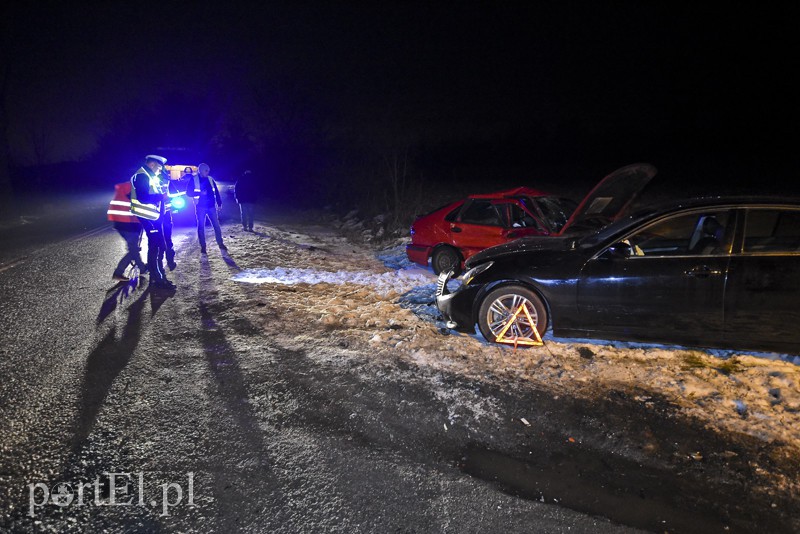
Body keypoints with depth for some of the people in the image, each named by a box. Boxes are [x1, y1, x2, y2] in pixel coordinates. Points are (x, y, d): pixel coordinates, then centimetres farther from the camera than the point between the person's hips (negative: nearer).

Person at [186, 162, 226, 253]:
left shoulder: (210, 179, 9)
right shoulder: (194, 180, -2)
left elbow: (216, 192, 11)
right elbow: (188, 192, -4)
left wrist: (219, 203, 4)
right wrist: (200, 193, -18)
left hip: (211, 206, 3)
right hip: (200, 207, -3)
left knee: (216, 225, 3)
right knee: (201, 226, 3)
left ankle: (220, 244, 12)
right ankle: (203, 247, 10)